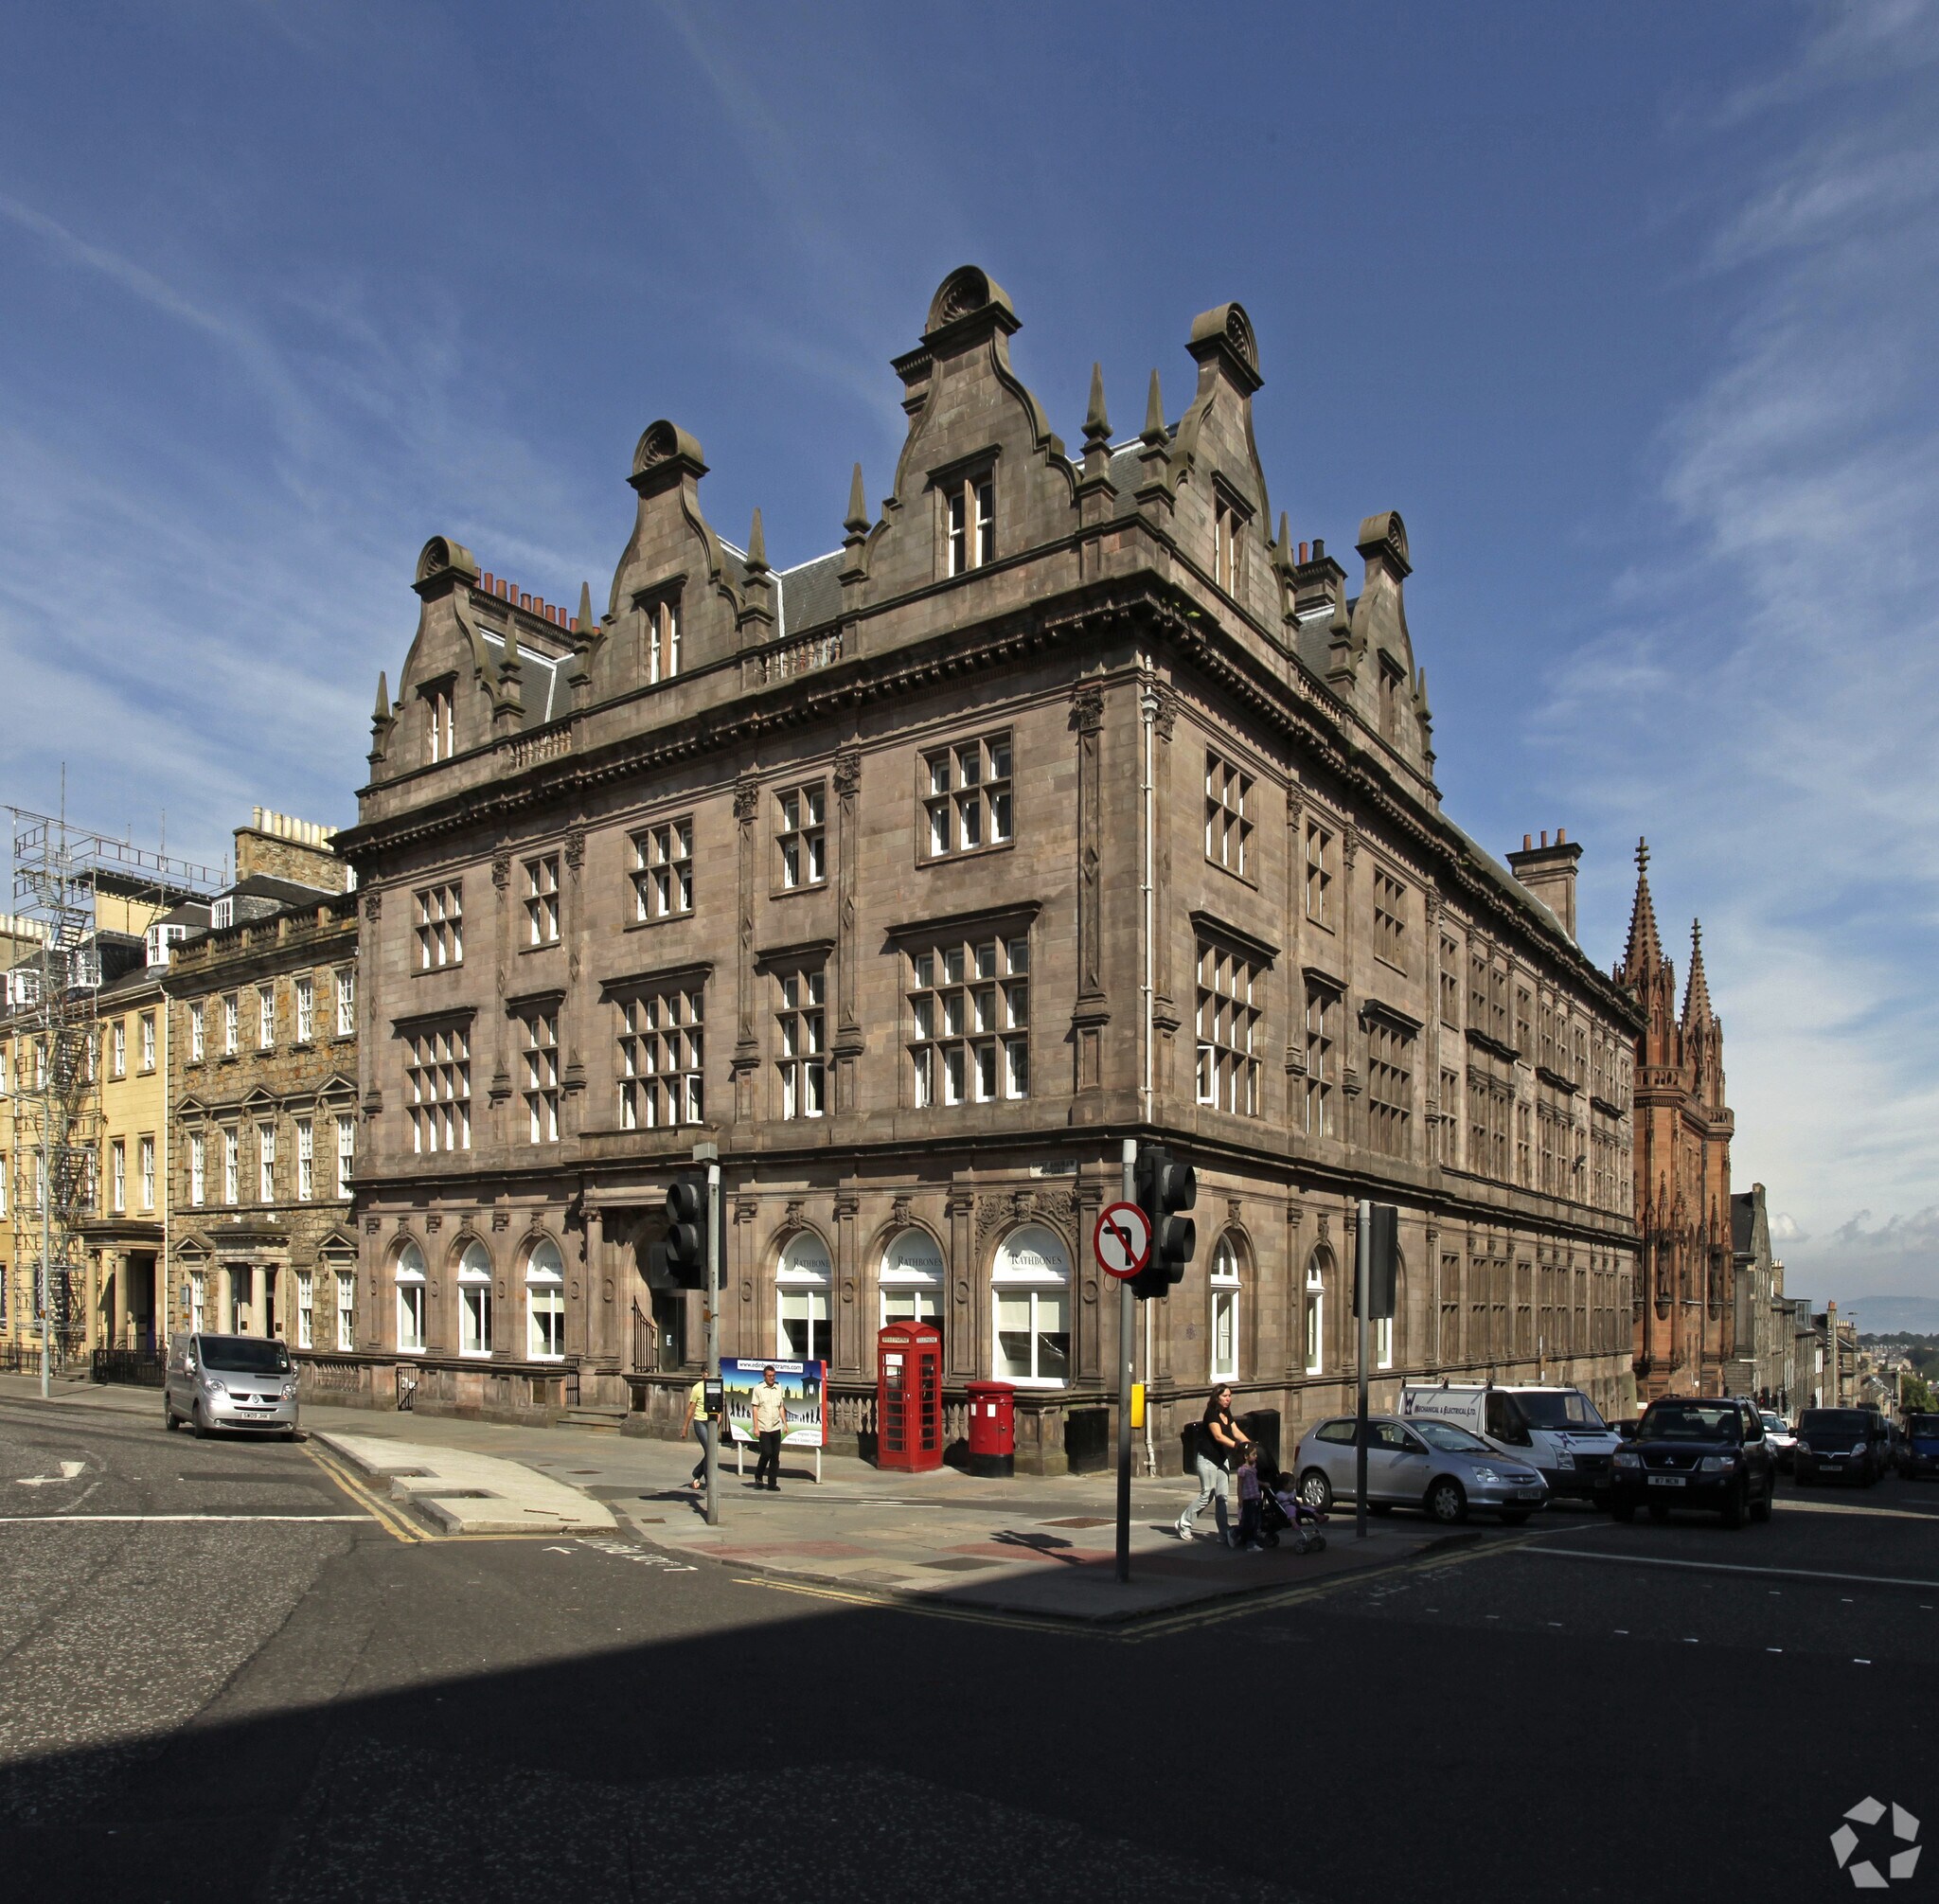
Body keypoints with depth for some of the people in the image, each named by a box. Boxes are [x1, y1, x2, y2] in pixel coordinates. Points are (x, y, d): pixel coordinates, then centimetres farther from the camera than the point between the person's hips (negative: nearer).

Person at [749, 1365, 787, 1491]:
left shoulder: (778, 1388, 11)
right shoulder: (758, 1389, -2)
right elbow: (755, 1409, -3)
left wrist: (785, 1424, 11)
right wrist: (756, 1427, -9)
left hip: (776, 1428, 4)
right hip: (763, 1428, -4)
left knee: (775, 1457, 3)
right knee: (766, 1453, -10)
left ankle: (772, 1484, 9)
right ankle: (758, 1476, 15)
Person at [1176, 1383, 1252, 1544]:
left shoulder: (1227, 1413, 9)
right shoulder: (1211, 1413, -17)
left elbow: (1236, 1432, 1)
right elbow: (1218, 1436, -28)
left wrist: (1250, 1443, -15)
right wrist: (1237, 1445, -39)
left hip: (1222, 1459, 7)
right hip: (1208, 1459, -7)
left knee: (1222, 1497, 3)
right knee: (1207, 1495, -3)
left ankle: (1224, 1535, 4)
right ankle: (1184, 1523, 14)